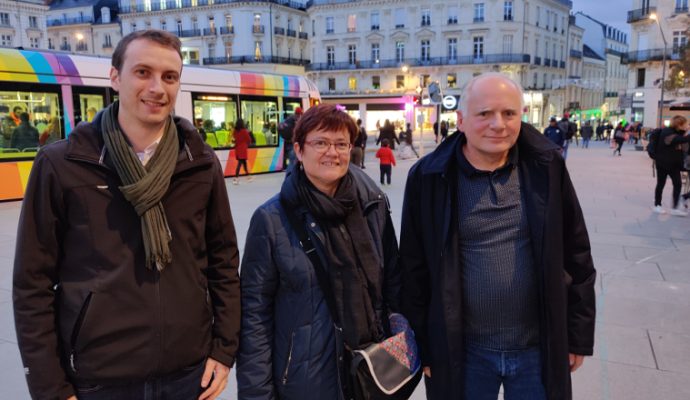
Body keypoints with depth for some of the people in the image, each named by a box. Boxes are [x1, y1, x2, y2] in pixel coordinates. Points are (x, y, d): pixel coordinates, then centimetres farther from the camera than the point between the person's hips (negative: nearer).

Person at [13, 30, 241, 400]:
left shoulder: (202, 163, -2)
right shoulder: (60, 165, -8)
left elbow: (223, 260, 4)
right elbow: (33, 283, -5)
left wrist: (224, 348, 2)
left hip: (191, 369, 2)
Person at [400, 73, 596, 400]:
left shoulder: (547, 166, -4)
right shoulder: (429, 177, -8)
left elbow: (577, 257, 3)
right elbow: (414, 269, -2)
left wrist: (578, 334, 5)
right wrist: (422, 346, 0)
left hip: (539, 348, 1)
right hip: (463, 351, -1)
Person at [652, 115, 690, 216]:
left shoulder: (677, 132, 11)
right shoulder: (667, 133, -19)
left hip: (674, 163, 8)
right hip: (663, 163, -8)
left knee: (678, 184, 2)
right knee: (661, 184, 4)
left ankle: (675, 208, 5)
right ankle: (657, 205, 16)